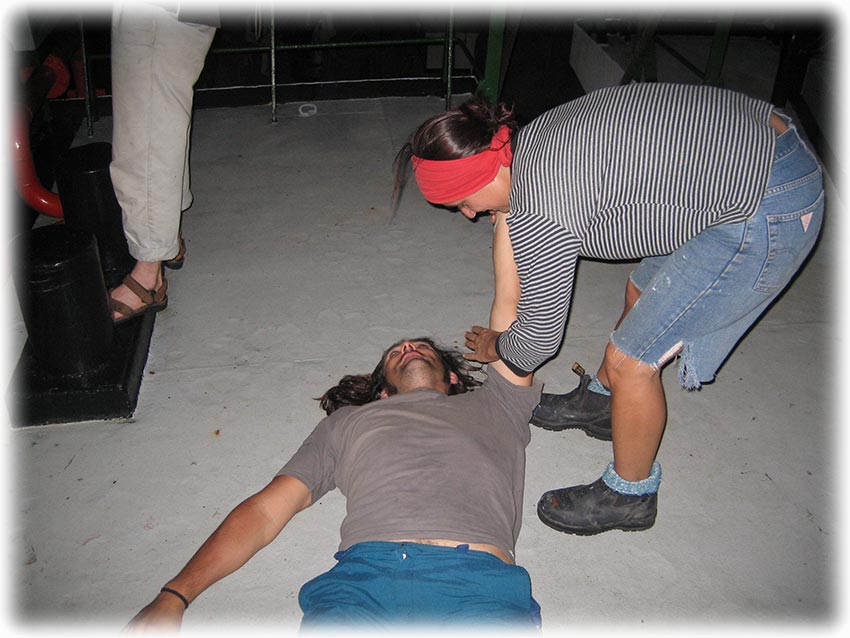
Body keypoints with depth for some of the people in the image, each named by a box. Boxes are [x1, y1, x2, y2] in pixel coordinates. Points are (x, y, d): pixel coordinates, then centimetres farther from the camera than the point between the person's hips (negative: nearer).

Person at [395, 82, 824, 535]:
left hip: (766, 210, -10)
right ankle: (601, 401, 52)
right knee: (642, 292, 27)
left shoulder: (539, 215, -22)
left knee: (631, 360, 1)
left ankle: (629, 497, 25)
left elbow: (540, 335, -6)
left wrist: (497, 349, 13)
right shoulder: (530, 140, 3)